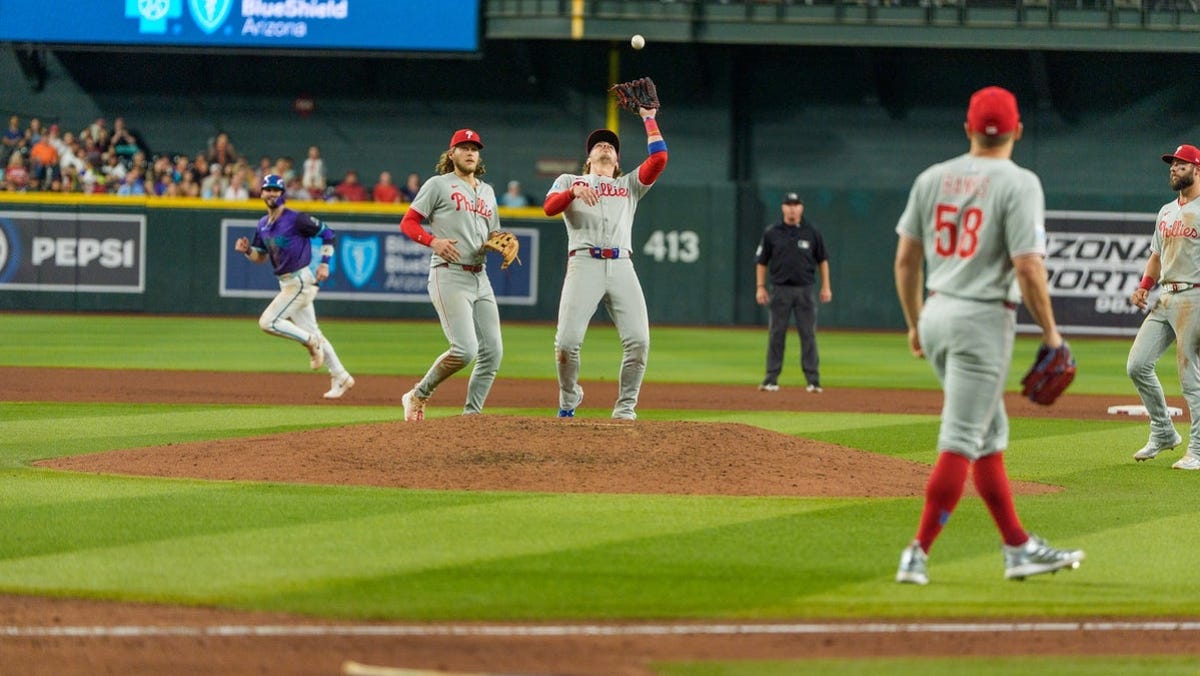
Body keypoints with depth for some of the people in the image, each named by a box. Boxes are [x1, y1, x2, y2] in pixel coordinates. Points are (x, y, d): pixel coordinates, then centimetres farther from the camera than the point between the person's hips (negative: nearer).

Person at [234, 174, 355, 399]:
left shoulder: (296, 219, -13)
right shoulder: (263, 224, 11)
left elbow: (328, 234, -8)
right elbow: (261, 257, 18)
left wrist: (324, 263, -13)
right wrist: (247, 250, -3)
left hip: (301, 280, -9)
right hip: (288, 283, 9)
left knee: (268, 322, -14)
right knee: (311, 332, 11)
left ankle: (311, 342, 0)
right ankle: (340, 378, 16)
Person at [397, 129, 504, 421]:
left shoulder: (487, 191, 21)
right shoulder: (438, 185, 1)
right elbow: (408, 222, -3)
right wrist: (433, 241, -20)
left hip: (480, 277, 7)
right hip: (449, 276, -7)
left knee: (493, 351, 0)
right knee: (465, 349, -19)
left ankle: (471, 414, 9)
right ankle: (418, 395, 0)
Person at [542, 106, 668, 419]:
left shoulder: (629, 185, 27)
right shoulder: (569, 181, 22)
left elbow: (659, 159, 11)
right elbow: (549, 207, 1)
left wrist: (648, 119, 17)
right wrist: (574, 191, -17)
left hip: (622, 266, 2)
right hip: (584, 264, -2)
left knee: (638, 341, -15)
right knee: (567, 341, -14)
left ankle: (625, 409, -2)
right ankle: (569, 401, 10)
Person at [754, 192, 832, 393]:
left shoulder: (812, 233, 4)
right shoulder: (772, 233, 3)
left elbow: (822, 260, 11)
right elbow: (761, 262, 7)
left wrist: (826, 286, 4)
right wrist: (760, 287, -1)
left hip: (805, 289, 0)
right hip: (780, 289, 0)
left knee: (808, 335, -1)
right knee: (776, 334, 0)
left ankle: (813, 380, 0)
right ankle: (771, 379, 4)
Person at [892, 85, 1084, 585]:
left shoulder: (932, 179, 6)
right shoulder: (1019, 184, -11)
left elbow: (906, 258, 9)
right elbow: (1028, 267, -17)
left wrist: (915, 323, 20)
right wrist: (1050, 332, -7)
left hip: (937, 313, 7)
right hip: (983, 319, -7)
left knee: (990, 434, 16)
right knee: (961, 441, -5)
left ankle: (1019, 548, 21)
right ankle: (918, 553, -10)